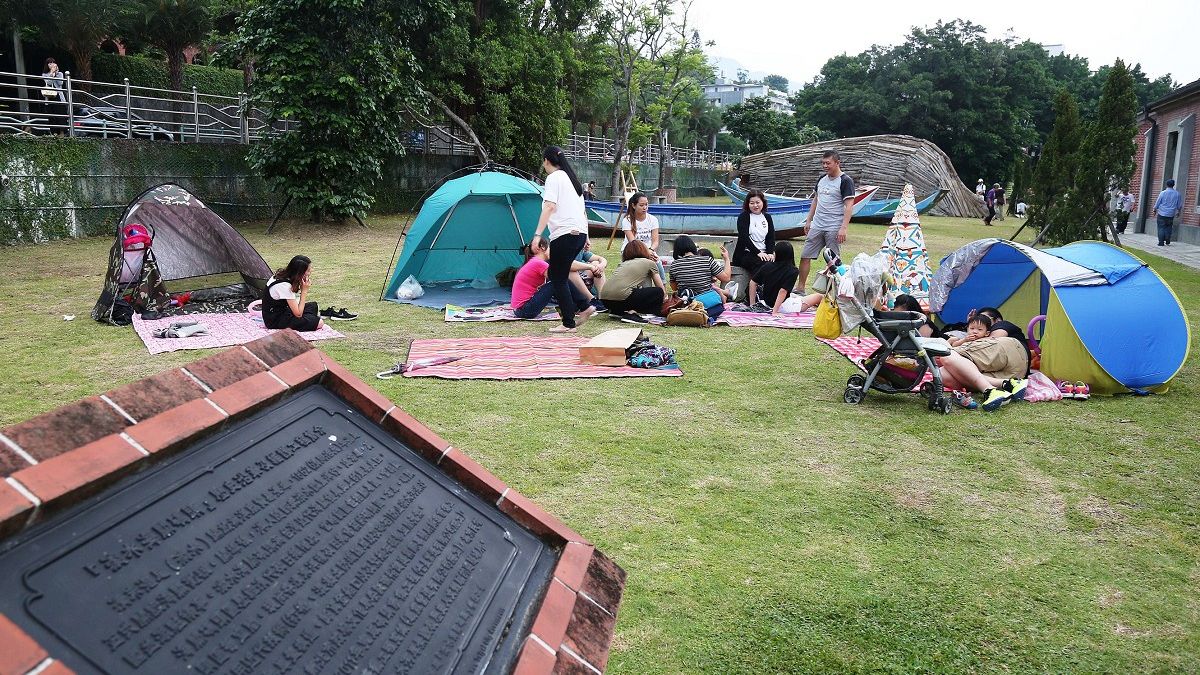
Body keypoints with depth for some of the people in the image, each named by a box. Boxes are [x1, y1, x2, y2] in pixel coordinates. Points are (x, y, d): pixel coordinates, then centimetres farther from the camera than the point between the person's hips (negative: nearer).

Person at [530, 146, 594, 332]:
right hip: (580, 233, 9)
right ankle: (585, 306, 14)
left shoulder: (554, 178, -6)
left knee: (558, 279, 0)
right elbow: (583, 210, 24)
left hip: (564, 233, -9)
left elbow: (550, 206, -19)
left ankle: (568, 324, 1)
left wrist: (537, 235, -24)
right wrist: (585, 235, 31)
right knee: (556, 274, 19)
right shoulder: (571, 178, 20)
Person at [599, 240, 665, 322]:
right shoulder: (650, 263, 15)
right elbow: (663, 291, 23)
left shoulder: (623, 263, 29)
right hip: (621, 298, -7)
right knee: (658, 292, 8)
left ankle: (619, 312, 10)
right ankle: (633, 313, -8)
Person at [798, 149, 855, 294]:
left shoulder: (845, 181, -8)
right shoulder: (822, 180, 14)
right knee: (805, 256, 5)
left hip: (834, 228, -7)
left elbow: (849, 206, -15)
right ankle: (800, 288, 12)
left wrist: (844, 228, -23)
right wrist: (809, 220, 18)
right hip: (817, 226, 7)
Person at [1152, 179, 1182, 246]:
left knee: (1161, 228, 0)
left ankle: (1161, 242, -3)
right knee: (1168, 228, 13)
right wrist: (1178, 211, 23)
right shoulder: (1177, 194, -1)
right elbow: (1179, 205, 8)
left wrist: (1155, 210, 11)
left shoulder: (1163, 193, -9)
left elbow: (1157, 203, -3)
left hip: (1162, 213, -3)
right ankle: (1167, 242, 15)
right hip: (1171, 215, 3)